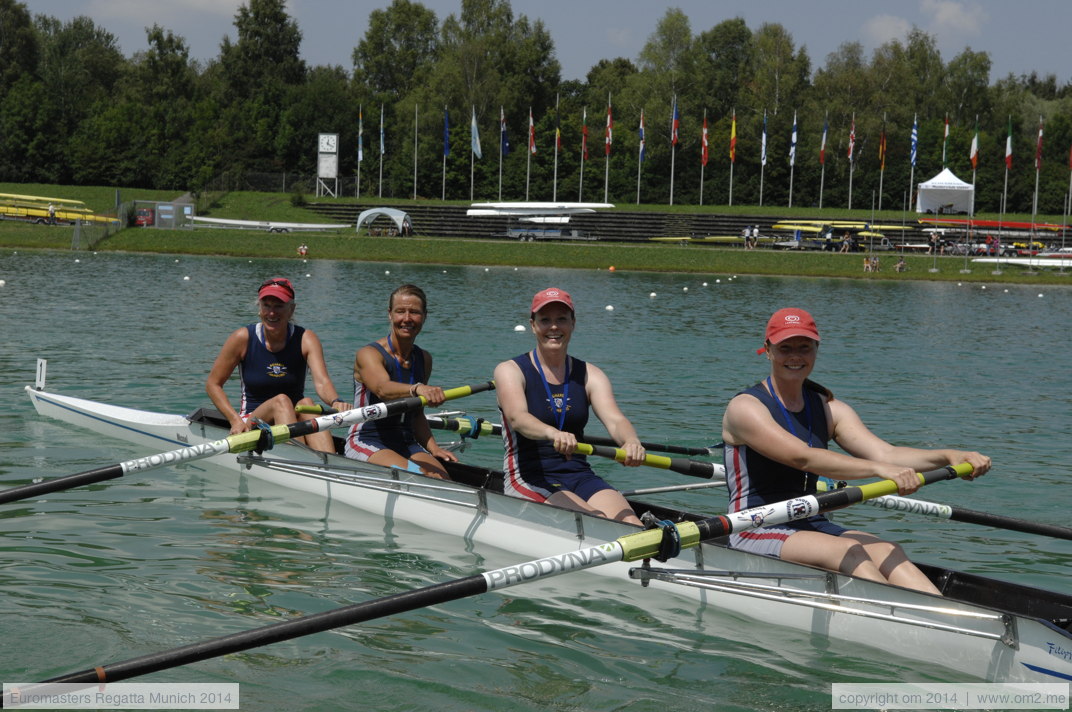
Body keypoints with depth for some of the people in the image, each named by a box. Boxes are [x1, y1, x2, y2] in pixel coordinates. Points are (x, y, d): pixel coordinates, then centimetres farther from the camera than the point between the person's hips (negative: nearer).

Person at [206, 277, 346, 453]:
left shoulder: (305, 339, -4)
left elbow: (321, 381, -21)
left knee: (306, 403, -30)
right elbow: (213, 384, 1)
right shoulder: (243, 338, -5)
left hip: (296, 423, 1)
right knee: (281, 401, -30)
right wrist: (236, 420, -14)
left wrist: (336, 402, -44)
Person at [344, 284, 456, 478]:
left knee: (442, 480, -24)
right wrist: (417, 389, -52)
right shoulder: (369, 354, -9)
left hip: (407, 444, 6)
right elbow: (382, 388, -33)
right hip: (366, 443, -6)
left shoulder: (424, 359, 12)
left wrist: (433, 447, 5)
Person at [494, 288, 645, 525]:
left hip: (581, 477, 4)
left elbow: (614, 419, -8)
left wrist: (631, 441, -33)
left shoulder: (590, 375, 10)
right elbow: (517, 418, -22)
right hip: (529, 482, -4)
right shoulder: (510, 371, -1)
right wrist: (553, 433, -45)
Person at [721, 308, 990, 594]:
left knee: (887, 552, -23)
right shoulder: (746, 407, -8)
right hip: (755, 535, -5)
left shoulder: (829, 409, 12)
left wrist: (948, 457, -22)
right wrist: (877, 468, -36)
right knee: (849, 552, -31)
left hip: (813, 526, 6)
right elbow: (803, 458, -25)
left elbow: (885, 453, -4)